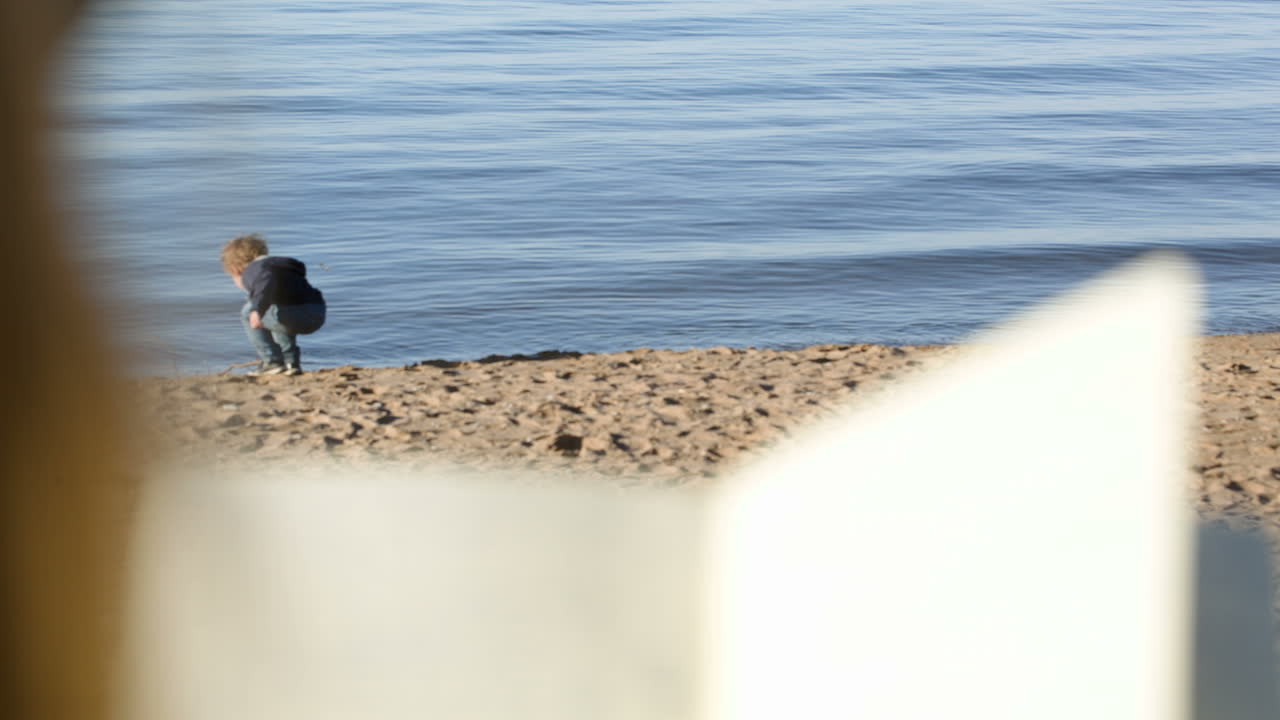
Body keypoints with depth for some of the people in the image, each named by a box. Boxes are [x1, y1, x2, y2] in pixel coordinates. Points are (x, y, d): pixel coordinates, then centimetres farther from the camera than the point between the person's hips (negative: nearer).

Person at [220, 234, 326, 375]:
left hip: (296, 314, -9)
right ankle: (292, 362, 22)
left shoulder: (252, 270, 7)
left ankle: (271, 362, 6)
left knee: (248, 313, 10)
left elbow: (267, 282, -21)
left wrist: (257, 310, -36)